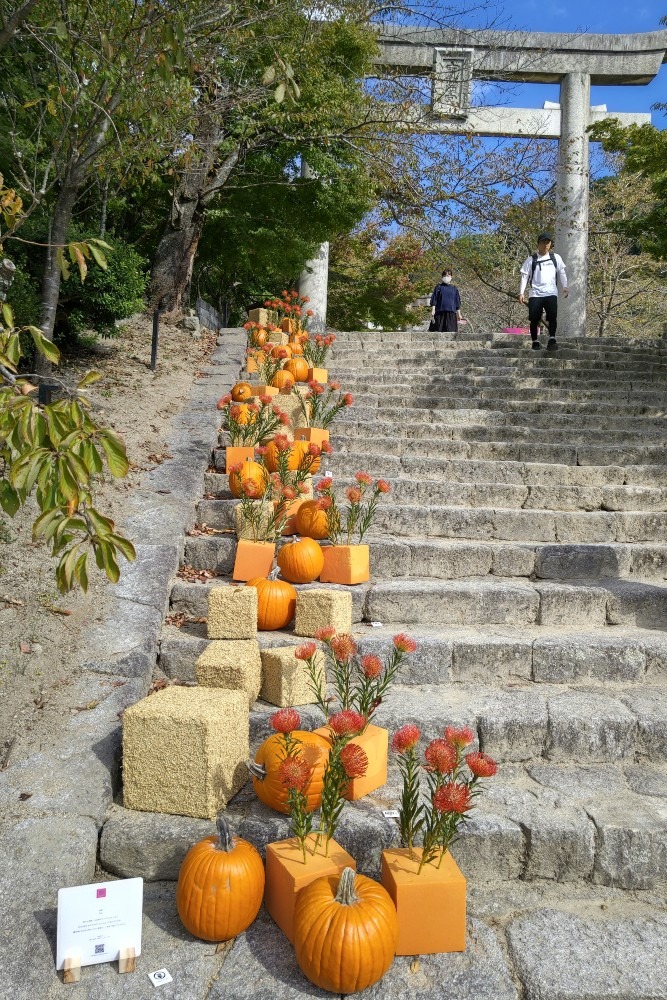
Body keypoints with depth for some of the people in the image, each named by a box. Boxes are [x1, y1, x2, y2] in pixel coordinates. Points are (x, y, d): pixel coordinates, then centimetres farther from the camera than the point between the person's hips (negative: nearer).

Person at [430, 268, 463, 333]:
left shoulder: (454, 288, 14)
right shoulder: (438, 287, 9)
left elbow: (457, 301, 15)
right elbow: (434, 299, 5)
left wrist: (459, 313, 12)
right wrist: (433, 310, -6)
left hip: (451, 312, 1)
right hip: (440, 311, -1)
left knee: (450, 331, -7)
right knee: (440, 330, -3)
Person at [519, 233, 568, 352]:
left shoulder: (556, 258, 13)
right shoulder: (531, 259, 7)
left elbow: (561, 273, 13)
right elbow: (525, 276, 6)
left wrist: (564, 286, -2)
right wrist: (521, 293, -3)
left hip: (551, 293, 1)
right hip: (535, 293, 0)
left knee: (552, 316, -18)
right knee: (534, 319, -3)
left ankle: (551, 340, -20)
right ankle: (535, 342, 9)